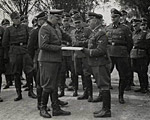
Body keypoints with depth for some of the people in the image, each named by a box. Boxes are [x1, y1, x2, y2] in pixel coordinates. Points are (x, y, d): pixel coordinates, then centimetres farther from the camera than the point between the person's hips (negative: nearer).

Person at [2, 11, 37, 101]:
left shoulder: (24, 27, 8)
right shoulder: (9, 30, 3)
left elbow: (29, 39, 14)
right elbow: (4, 43, 8)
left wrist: (27, 48, 10)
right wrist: (8, 54, 10)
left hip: (25, 51, 1)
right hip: (14, 52, -1)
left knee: (30, 71, -7)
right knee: (16, 74, 4)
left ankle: (31, 91, 6)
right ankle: (19, 94, 13)